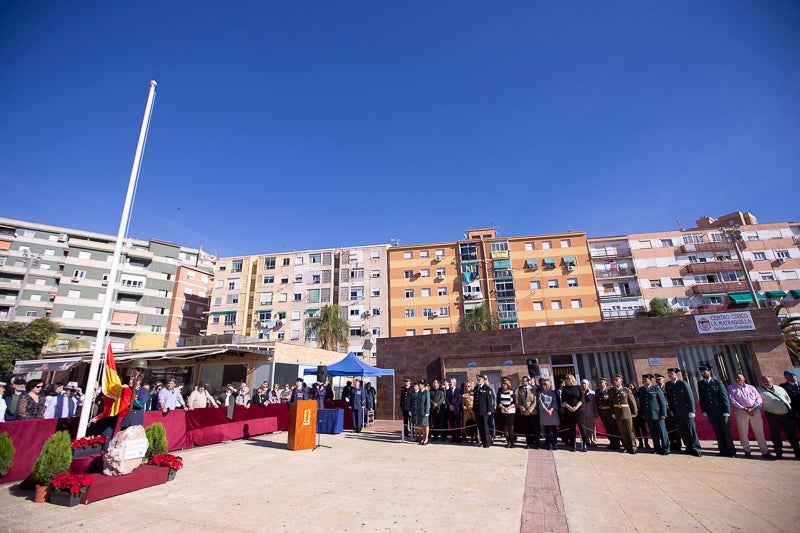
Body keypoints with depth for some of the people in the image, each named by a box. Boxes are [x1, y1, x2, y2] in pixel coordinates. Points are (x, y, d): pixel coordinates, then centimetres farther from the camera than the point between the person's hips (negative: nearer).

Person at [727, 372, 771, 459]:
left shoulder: (751, 387, 14)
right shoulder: (731, 387, 6)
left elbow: (759, 398, 6)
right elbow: (732, 400, -2)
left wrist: (754, 408, -9)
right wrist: (745, 409, -9)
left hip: (755, 411, 2)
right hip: (741, 411, -2)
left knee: (759, 432, 3)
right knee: (743, 432, 1)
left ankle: (765, 451, 11)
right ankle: (747, 451, 10)